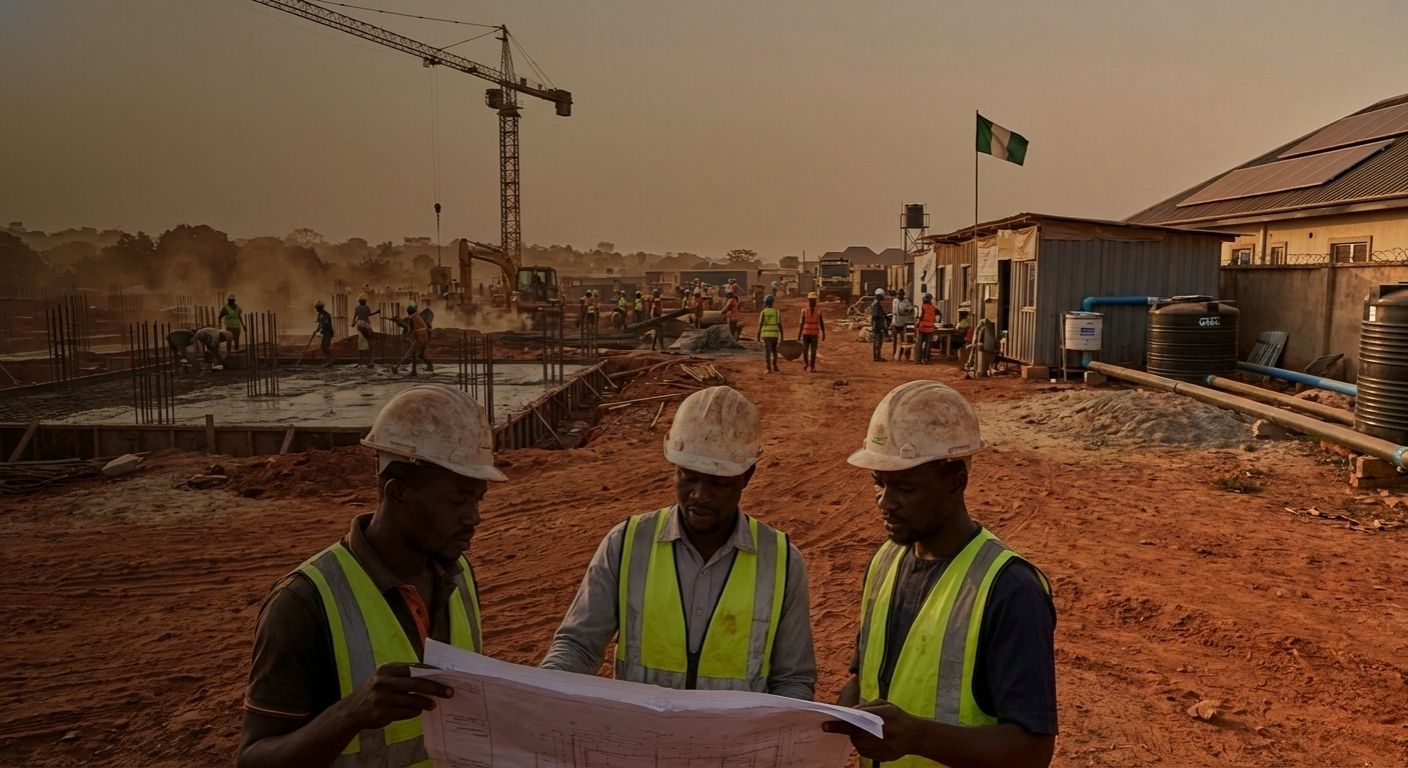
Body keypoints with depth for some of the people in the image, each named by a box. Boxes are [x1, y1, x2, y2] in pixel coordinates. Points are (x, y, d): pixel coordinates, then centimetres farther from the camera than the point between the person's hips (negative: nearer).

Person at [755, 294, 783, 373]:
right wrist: (781, 337, 3)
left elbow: (760, 326, -9)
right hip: (775, 335, 3)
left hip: (766, 335, -2)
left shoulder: (763, 312, -5)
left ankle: (769, 369, -6)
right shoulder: (777, 312, 3)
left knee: (767, 352, 0)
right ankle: (774, 367, 16)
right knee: (774, 351, 20)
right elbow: (780, 326, 0)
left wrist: (758, 337, -3)